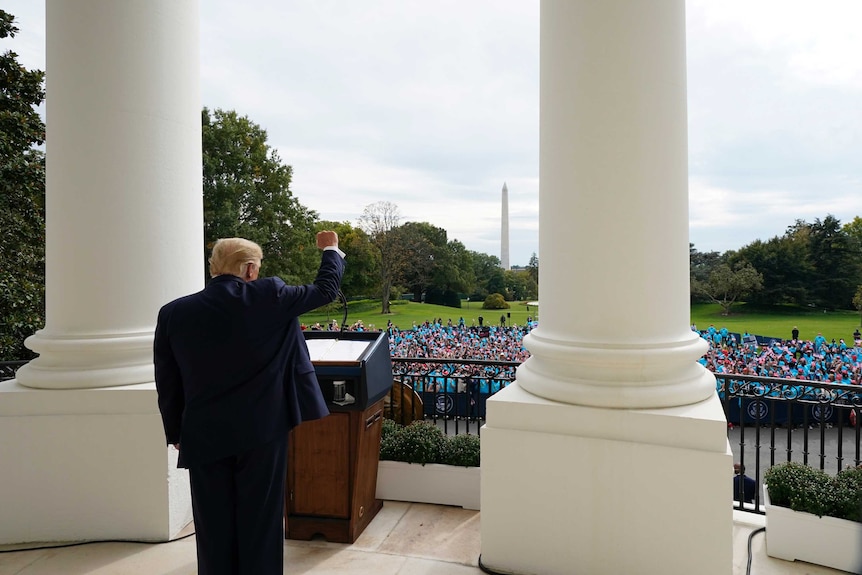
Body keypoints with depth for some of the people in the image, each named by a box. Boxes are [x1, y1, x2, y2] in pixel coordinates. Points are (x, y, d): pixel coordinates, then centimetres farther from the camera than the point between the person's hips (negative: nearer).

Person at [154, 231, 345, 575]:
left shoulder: (173, 313, -2)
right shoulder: (269, 297, -10)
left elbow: (167, 385, 4)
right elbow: (326, 289, 5)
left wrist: (176, 434, 17)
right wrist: (331, 250, 22)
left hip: (204, 437, 2)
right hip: (262, 431, -2)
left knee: (214, 528, 14)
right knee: (260, 523, 11)